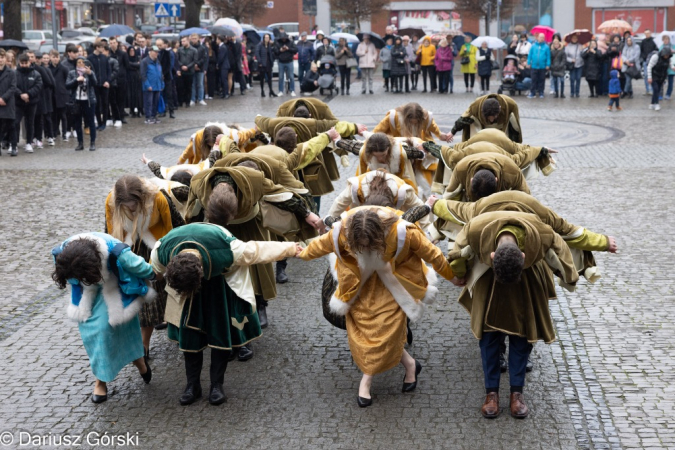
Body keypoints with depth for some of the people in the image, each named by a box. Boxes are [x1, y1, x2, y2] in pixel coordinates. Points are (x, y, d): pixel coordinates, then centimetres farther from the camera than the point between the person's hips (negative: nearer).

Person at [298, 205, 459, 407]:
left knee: (386, 329, -9)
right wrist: (303, 255, 15)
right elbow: (320, 245, -6)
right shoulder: (341, 232, -30)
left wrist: (451, 276, -3)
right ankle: (409, 364, 14)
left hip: (391, 286, -3)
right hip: (362, 286, 3)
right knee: (362, 326, -1)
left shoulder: (401, 232, -36)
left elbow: (431, 253, -19)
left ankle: (368, 378, 14)